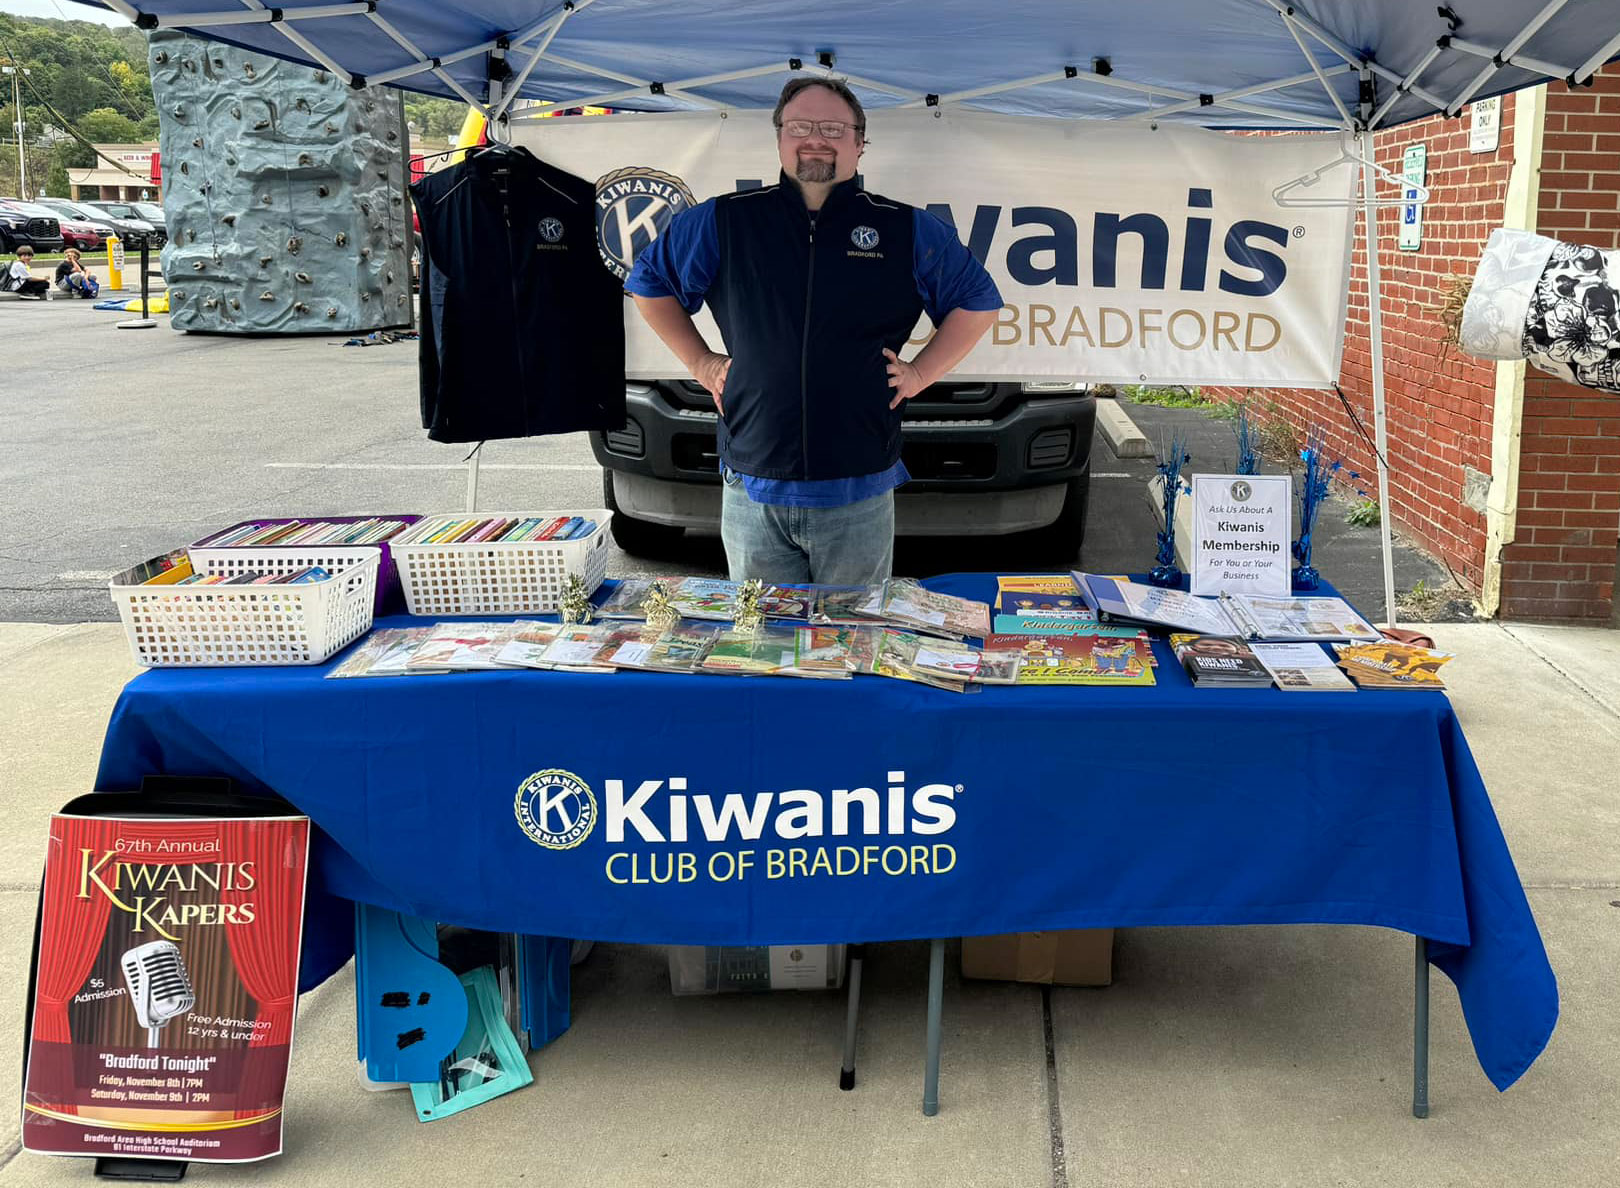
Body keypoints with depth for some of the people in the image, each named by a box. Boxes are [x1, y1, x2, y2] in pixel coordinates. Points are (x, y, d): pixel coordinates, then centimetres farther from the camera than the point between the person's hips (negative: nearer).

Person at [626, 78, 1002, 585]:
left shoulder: (906, 230, 5)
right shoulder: (721, 223, 6)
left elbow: (978, 300, 15)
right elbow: (649, 281, 18)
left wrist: (919, 373, 7)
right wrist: (700, 362, 11)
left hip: (859, 498, 0)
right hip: (752, 494, 1)